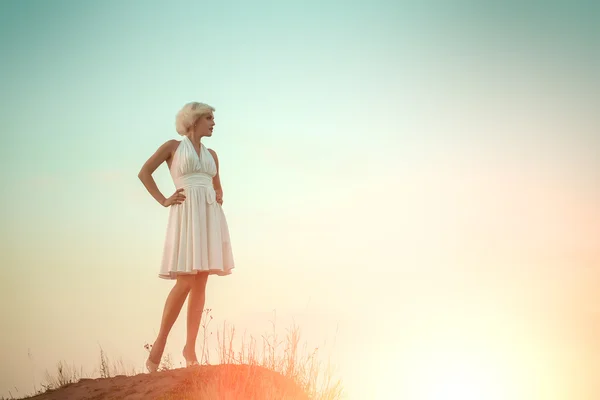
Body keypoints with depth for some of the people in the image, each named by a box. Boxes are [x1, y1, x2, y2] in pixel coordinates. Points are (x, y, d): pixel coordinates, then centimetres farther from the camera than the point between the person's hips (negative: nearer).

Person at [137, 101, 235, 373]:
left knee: (200, 283, 1)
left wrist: (219, 198, 8)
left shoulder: (211, 154, 21)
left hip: (210, 216, 6)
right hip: (187, 215, -6)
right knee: (185, 282, -15)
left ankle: (190, 348, 5)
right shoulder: (172, 146, 6)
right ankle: (159, 343, -3)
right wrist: (164, 201, -5)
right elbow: (144, 172, 4)